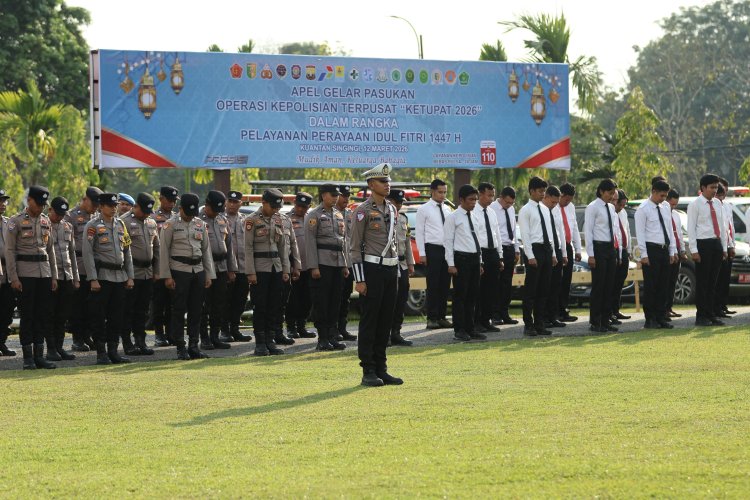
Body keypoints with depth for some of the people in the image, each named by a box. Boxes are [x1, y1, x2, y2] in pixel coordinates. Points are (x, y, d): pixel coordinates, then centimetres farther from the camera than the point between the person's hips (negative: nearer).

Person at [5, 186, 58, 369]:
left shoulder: (46, 221, 12)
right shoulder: (16, 221, -4)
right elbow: (9, 251, -7)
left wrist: (54, 276, 12)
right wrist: (13, 278, -13)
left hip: (45, 273, 5)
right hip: (25, 274, -5)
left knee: (43, 316, 5)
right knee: (27, 316, -3)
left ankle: (39, 356, 10)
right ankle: (28, 358, 1)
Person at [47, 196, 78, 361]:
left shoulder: (68, 227, 13)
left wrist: (76, 278, 15)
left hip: (67, 278, 5)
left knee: (63, 316, 7)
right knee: (50, 315, -1)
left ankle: (59, 347, 14)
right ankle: (51, 349, 3)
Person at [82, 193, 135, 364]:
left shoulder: (120, 224, 13)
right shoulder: (93, 226, -5)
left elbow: (127, 251, 16)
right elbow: (87, 253, -10)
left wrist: (130, 277, 10)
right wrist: (93, 279, -16)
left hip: (120, 277, 6)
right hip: (102, 277, -6)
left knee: (117, 316, 7)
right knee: (99, 316, -3)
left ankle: (113, 351, 13)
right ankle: (101, 353, 1)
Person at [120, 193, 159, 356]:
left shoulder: (151, 223, 13)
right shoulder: (124, 222, -8)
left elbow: (156, 248, 19)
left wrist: (156, 271, 14)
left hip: (148, 274, 6)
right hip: (131, 274, -6)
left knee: (142, 310, 9)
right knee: (128, 310, -1)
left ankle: (141, 341, 15)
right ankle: (127, 343, 4)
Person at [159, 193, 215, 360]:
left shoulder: (200, 224, 12)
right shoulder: (170, 225, -2)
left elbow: (206, 250, 15)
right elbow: (164, 251, -4)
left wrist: (209, 274, 10)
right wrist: (166, 276, -10)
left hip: (198, 270, 5)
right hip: (179, 271, -5)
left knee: (196, 310, 5)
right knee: (178, 310, -3)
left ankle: (194, 346, 11)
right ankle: (181, 349, 2)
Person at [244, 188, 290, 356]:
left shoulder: (278, 220, 11)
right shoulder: (252, 220, -6)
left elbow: (283, 246, 14)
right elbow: (248, 247, -9)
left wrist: (285, 269, 8)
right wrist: (250, 272, -14)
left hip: (276, 268, 5)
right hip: (260, 269, -5)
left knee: (274, 306, 5)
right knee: (260, 306, -4)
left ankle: (270, 341, 11)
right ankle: (260, 344, 1)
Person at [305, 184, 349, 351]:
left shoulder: (339, 215, 16)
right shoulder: (314, 215, -4)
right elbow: (310, 242, -10)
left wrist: (346, 265, 14)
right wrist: (313, 267, -16)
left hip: (338, 264, 7)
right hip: (322, 263, -7)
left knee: (335, 302, 7)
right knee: (321, 302, -4)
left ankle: (332, 337, 11)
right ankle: (322, 339, -1)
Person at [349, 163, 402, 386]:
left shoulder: (391, 209, 14)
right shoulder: (363, 211, -8)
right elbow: (354, 248, -10)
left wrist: (397, 272, 17)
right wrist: (359, 280, -14)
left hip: (390, 270, 7)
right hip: (372, 269, -7)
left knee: (385, 321, 9)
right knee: (369, 322, -3)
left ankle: (381, 370, 14)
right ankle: (368, 372, 0)